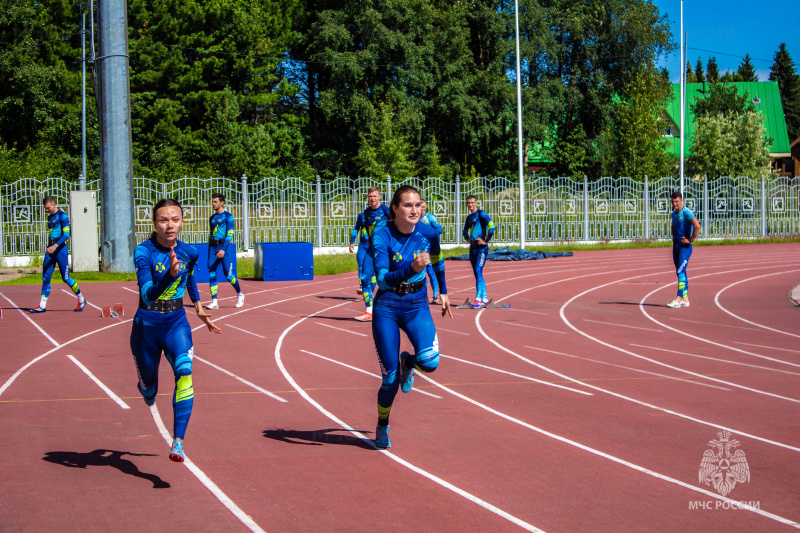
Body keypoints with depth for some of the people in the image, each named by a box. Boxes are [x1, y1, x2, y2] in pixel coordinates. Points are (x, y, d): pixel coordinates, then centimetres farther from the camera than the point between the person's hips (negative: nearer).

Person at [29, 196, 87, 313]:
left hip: (60, 249, -8)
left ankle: (81, 300, 13)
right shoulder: (50, 217, 17)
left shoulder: (62, 216, -8)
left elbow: (66, 234, -17)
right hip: (50, 249, 8)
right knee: (45, 278, 1)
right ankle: (42, 306, 0)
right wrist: (49, 247, 17)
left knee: (66, 278, -3)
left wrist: (55, 246, -26)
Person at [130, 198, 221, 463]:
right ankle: (148, 392, 54)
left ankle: (178, 441, -31)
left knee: (185, 371, -27)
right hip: (147, 325, -2)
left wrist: (199, 308, 29)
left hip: (177, 324, 2)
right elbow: (147, 295, -29)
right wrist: (170, 274, -44)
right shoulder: (144, 251, -17)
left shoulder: (189, 252, -3)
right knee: (148, 390, 13)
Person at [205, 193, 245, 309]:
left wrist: (223, 249, -21)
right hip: (212, 247, 6)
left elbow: (230, 234, -12)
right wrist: (210, 251, 17)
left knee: (229, 275, -4)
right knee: (211, 274, -3)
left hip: (224, 247, -6)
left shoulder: (228, 216, -4)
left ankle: (240, 294, 19)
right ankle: (214, 301, -3)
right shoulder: (212, 218, 16)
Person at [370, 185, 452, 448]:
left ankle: (409, 362, 13)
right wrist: (412, 268, -42)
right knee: (390, 379, 1)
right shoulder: (382, 236, -17)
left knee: (430, 362, -25)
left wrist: (443, 292, 25)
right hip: (387, 309, -2)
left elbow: (438, 262, 16)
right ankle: (382, 427, 29)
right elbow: (383, 280, -27)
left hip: (417, 307, 2)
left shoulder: (428, 233, -7)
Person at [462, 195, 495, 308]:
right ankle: (484, 298, 15)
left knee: (478, 272, -15)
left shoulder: (481, 214, -7)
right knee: (477, 274, 9)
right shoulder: (469, 217, 16)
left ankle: (478, 299, -18)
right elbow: (465, 230, 35)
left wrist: (486, 241, -16)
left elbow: (492, 226, -19)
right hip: (472, 248, 8)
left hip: (481, 248, -8)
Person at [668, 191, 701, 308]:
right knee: (680, 273, 9)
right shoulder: (674, 214, 14)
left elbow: (697, 226, -26)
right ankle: (685, 299, 13)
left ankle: (678, 299, -15)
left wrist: (690, 240, -19)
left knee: (681, 271, -13)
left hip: (685, 246, -9)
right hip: (676, 245, 9)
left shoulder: (686, 212, -13)